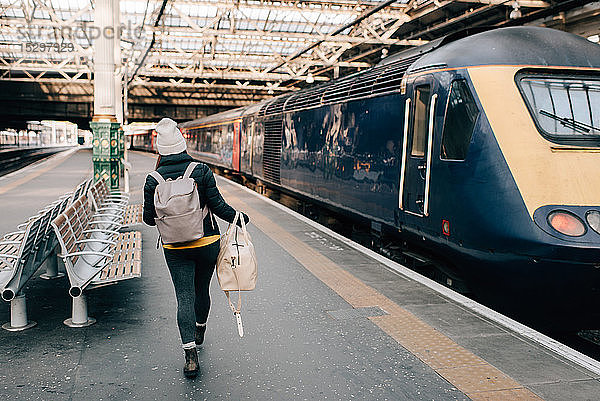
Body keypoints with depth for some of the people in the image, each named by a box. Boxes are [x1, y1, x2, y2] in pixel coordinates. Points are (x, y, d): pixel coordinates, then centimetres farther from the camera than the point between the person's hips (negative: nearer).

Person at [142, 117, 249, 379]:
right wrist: (237, 218, 8)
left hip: (175, 249, 0)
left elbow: (149, 218, 0)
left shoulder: (154, 179, -6)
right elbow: (217, 205, -9)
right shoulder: (201, 171, -9)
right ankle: (199, 331, 43)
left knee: (184, 298, 1)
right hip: (207, 242, 1)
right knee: (202, 290, 20)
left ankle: (190, 355, -6)